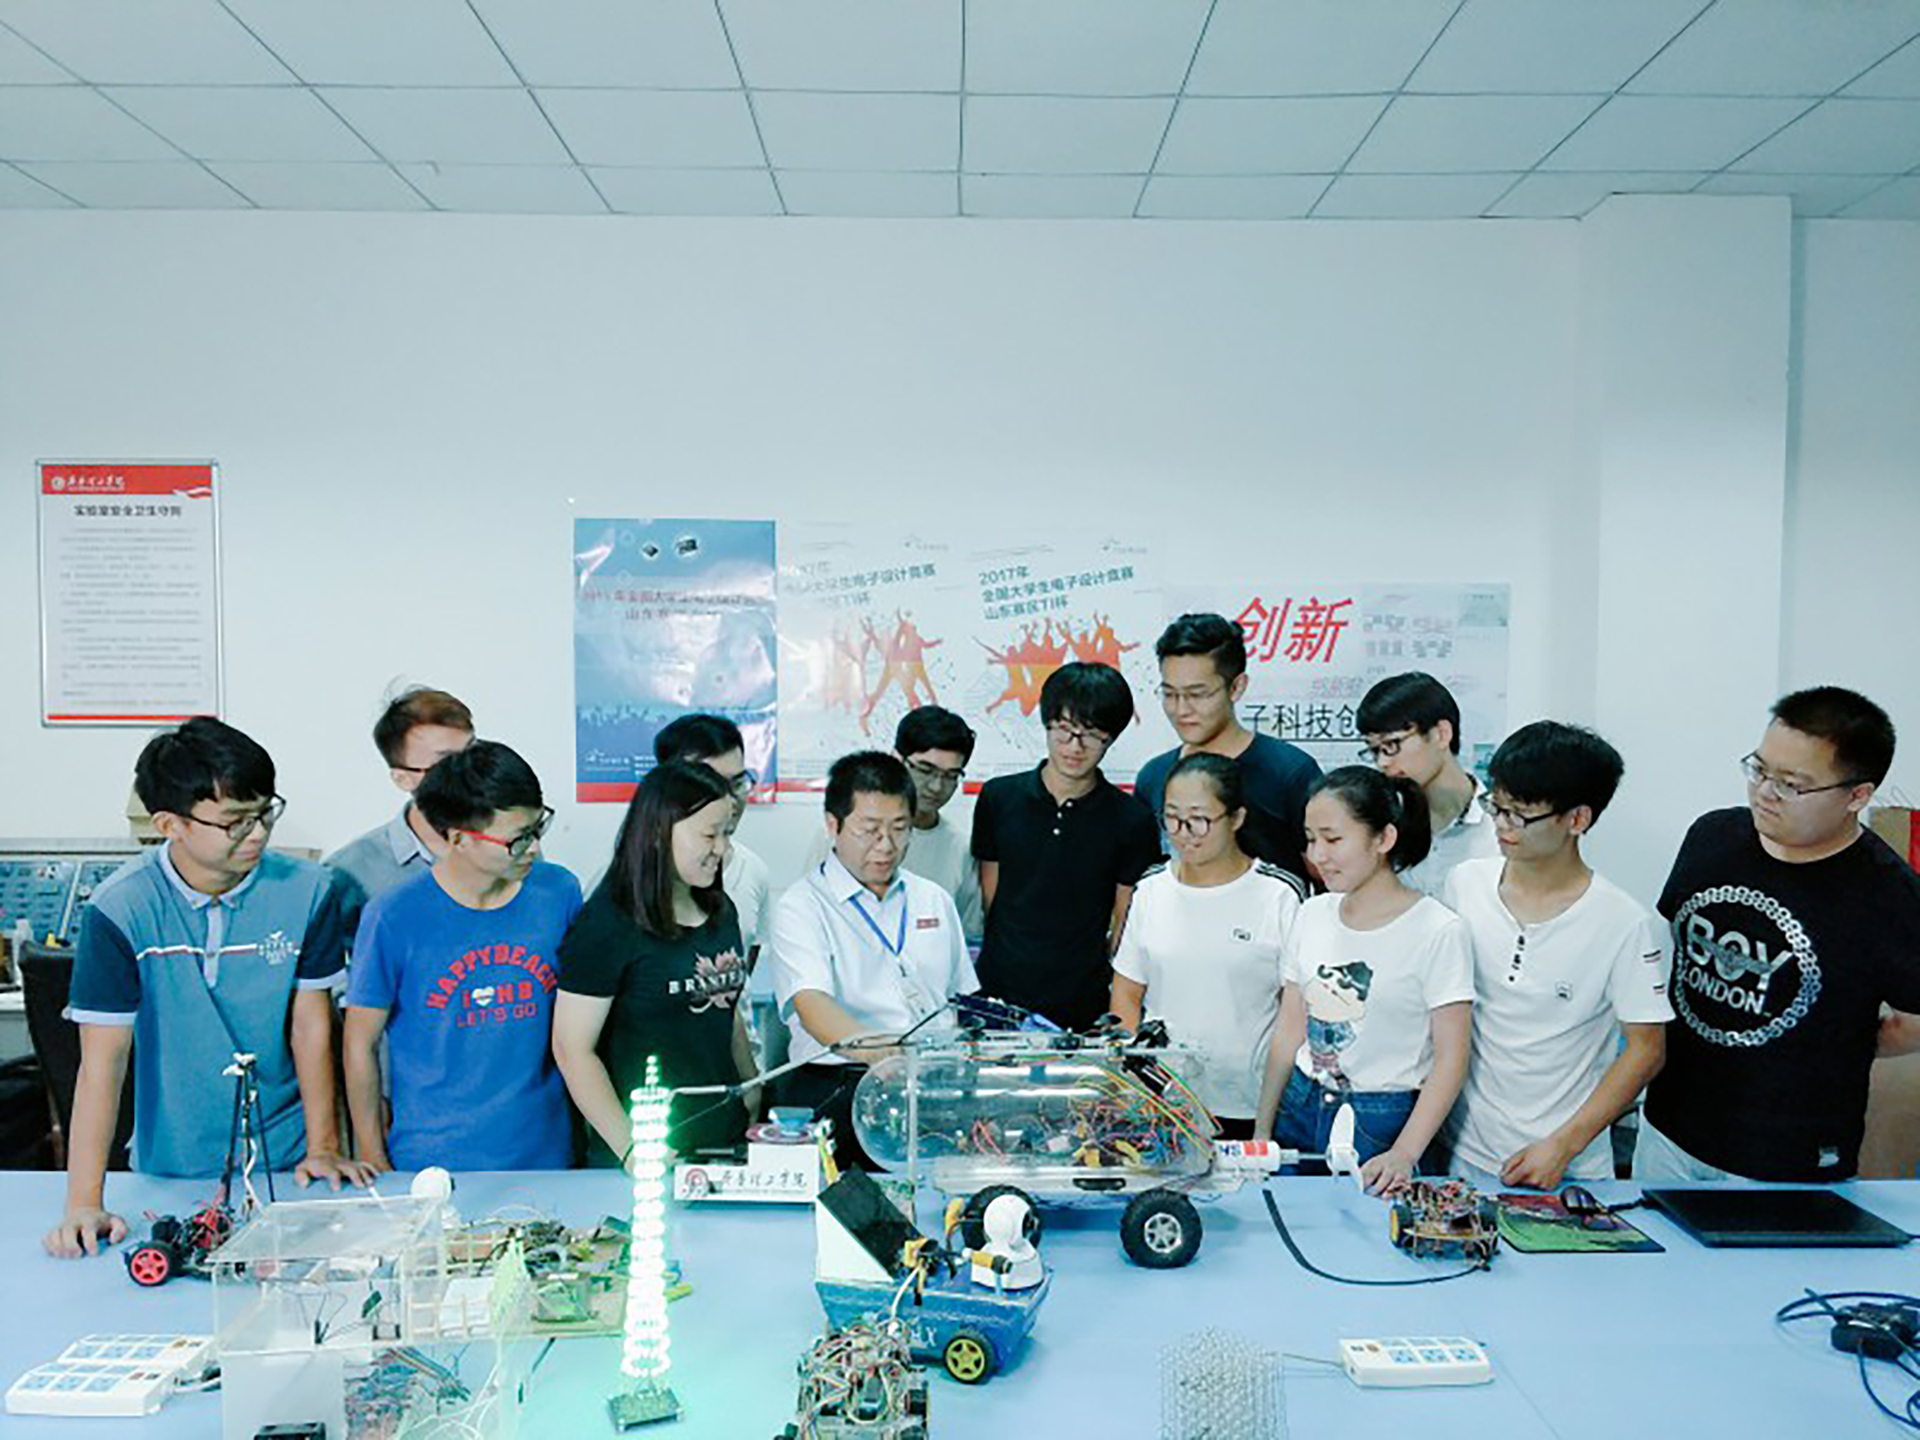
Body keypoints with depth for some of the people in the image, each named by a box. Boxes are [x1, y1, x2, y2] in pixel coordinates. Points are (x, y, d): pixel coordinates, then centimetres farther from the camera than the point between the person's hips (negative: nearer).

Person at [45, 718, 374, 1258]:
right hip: (171, 1165, 0)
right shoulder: (121, 908, -14)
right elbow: (103, 1057, -12)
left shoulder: (308, 891, -10)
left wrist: (324, 1148, -2)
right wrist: (84, 1202, -15)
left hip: (285, 1157, 0)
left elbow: (311, 1023, -3)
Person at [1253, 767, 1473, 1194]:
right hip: (1301, 1107, 5)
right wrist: (1260, 1133, 6)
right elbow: (1289, 1030, 8)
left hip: (1382, 1124, -4)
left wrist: (1403, 1155, -20)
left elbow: (1450, 1057, -12)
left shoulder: (1438, 931, -12)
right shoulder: (1312, 915, 4)